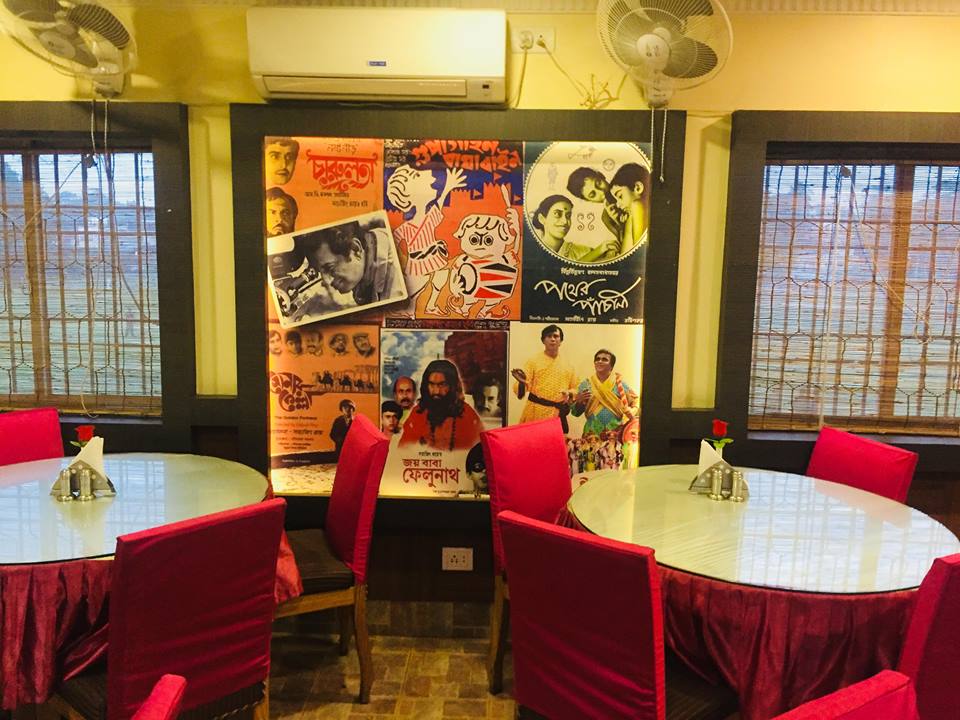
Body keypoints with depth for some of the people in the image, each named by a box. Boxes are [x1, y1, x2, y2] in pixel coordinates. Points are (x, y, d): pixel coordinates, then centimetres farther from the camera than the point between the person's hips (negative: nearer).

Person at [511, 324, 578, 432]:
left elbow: (575, 389, 18)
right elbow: (522, 390, -6)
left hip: (558, 415, 3)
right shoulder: (534, 361, 0)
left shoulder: (567, 365, 10)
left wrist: (569, 393, -4)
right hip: (535, 414, -3)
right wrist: (522, 382, -28)